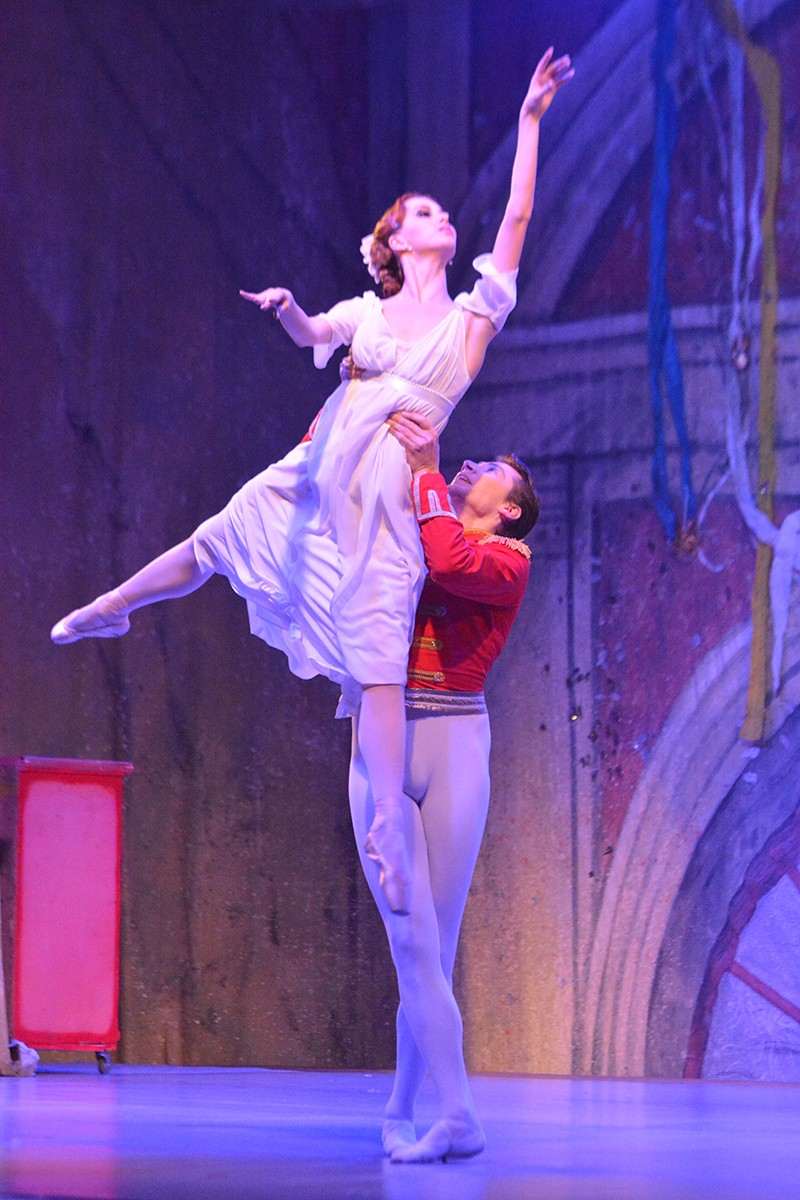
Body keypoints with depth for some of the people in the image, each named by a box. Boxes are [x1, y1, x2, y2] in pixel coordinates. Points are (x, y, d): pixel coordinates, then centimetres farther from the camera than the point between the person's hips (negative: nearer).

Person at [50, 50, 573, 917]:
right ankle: (110, 610, 47)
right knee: (213, 543, 18)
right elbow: (311, 334, -7)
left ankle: (391, 817, -16)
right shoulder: (367, 312, 12)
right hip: (315, 477, 3)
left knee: (376, 650, -12)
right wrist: (286, 309, -30)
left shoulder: (472, 314, 7)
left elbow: (518, 217, 1)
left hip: (387, 495, -3)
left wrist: (530, 121, -2)